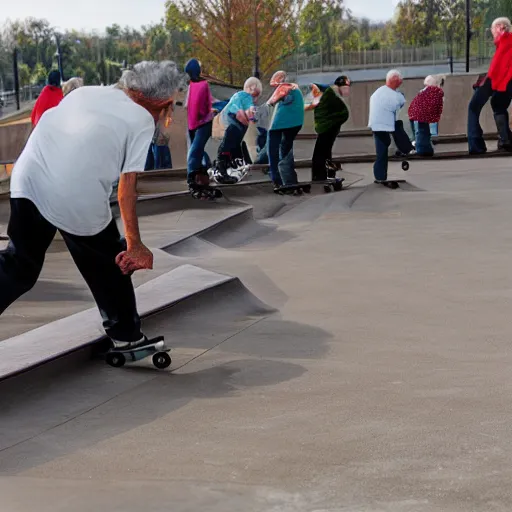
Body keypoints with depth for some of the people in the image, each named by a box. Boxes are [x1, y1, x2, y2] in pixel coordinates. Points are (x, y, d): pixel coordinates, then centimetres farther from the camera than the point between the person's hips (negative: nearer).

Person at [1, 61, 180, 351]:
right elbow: (127, 186, -2)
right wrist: (134, 244, 2)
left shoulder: (85, 92, 20)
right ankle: (126, 335, 32)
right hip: (78, 199, -4)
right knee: (109, 266, 19)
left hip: (27, 183, 5)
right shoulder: (142, 119, 4)